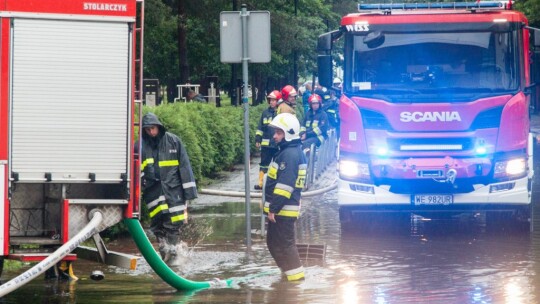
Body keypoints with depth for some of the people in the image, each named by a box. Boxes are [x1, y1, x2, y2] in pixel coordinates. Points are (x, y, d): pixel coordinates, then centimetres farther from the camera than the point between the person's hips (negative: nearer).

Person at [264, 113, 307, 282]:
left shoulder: (290, 155, -19)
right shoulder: (290, 152, 15)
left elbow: (285, 185, -25)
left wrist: (273, 208, -22)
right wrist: (272, 207, 22)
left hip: (283, 210, -10)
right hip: (281, 209, 10)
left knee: (283, 243, -5)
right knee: (274, 242, 18)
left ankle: (296, 276, -2)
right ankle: (290, 272, 26)